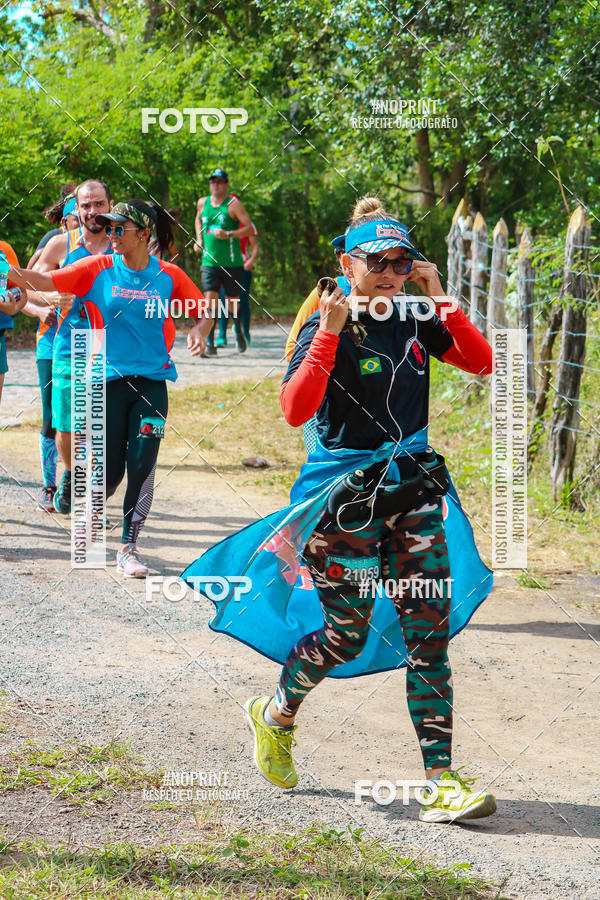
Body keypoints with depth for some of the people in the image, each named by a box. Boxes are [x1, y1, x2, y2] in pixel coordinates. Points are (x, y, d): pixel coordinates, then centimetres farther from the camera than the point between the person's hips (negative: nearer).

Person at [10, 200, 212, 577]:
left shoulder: (169, 276, 1)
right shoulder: (98, 270, -1)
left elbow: (204, 311, 12)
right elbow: (45, 281, -9)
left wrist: (199, 331, -10)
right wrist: (10, 271, -25)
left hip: (152, 381, 1)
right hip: (108, 380, 0)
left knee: (142, 466, -5)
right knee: (109, 471, 0)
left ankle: (129, 549, 7)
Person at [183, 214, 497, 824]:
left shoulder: (414, 322, 7)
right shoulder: (326, 329, -10)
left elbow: (482, 362, 0)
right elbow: (295, 410, -24)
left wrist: (441, 300, -6)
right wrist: (330, 332, -28)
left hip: (413, 486, 5)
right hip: (347, 493, -5)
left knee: (430, 631, -3)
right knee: (346, 636, 1)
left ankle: (441, 781, -2)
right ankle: (275, 715, 32)